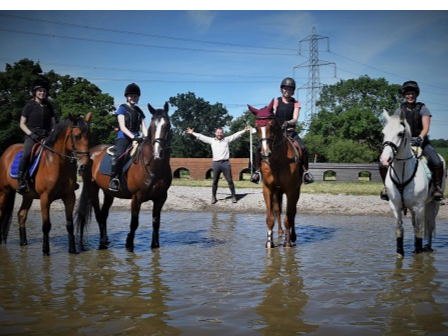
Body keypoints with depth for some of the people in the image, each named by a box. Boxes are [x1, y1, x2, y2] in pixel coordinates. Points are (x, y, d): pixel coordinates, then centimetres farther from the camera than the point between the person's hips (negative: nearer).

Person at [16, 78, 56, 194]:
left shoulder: (49, 106, 13)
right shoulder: (29, 106, 3)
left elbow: (53, 123, 17)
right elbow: (22, 124, 3)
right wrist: (31, 134, -13)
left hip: (47, 136, 4)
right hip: (32, 135, -4)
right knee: (26, 154, -31)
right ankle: (20, 180, -25)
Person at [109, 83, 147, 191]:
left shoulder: (139, 111, 16)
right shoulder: (122, 108, 1)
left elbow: (144, 127, 10)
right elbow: (122, 127, -9)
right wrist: (133, 137, -23)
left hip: (136, 138, 5)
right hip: (123, 137, -5)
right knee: (119, 155, -32)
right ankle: (113, 180, -24)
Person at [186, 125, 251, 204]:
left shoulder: (227, 139, 10)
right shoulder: (212, 140, 11)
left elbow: (236, 135, 9)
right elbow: (201, 137, 14)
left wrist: (244, 130, 5)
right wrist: (192, 133, 16)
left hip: (225, 163, -1)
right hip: (216, 163, 1)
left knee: (230, 180, 0)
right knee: (215, 181, 5)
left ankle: (233, 196, 6)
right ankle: (213, 197, 13)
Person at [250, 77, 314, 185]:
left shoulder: (296, 103, 5)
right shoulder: (276, 102, 8)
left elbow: (295, 119, -7)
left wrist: (288, 122, -30)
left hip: (290, 131, 0)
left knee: (303, 149, -24)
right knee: (260, 147, -19)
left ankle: (305, 172, -7)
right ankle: (257, 171, -3)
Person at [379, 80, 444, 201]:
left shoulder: (422, 109, 1)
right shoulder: (399, 110, 8)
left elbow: (426, 127, -9)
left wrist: (419, 138, -28)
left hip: (420, 141, -2)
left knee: (437, 162, -29)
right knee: (383, 163, -16)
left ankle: (438, 187, -6)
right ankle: (387, 186, 8)